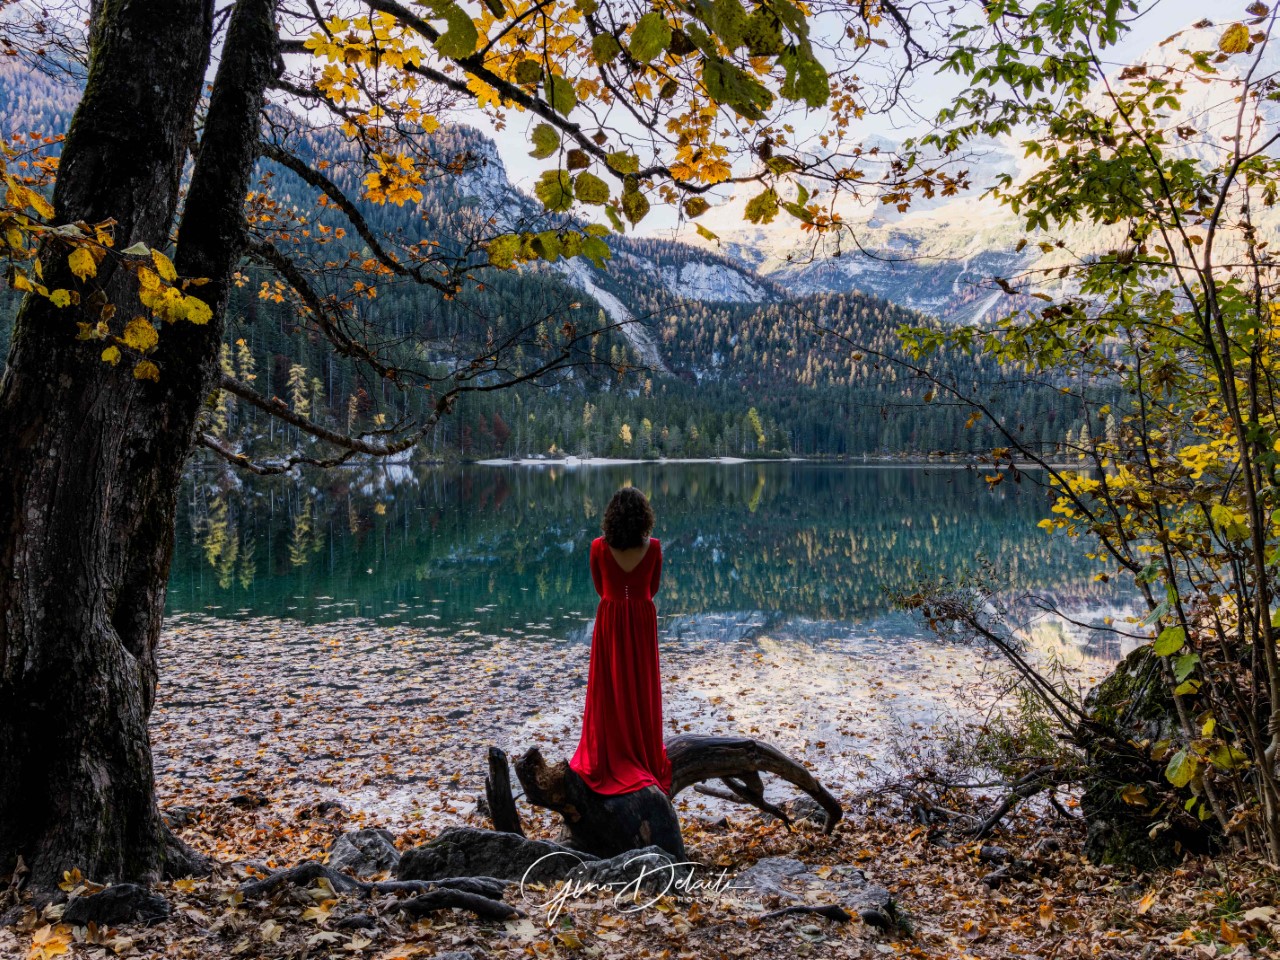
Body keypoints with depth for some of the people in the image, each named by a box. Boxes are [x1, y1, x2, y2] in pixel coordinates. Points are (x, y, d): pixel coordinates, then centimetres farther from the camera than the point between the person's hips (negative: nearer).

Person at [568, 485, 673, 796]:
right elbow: (653, 587, 3)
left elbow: (600, 588, 1)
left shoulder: (598, 547, -14)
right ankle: (646, 755, 23)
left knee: (610, 688, 11)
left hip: (610, 620, -1)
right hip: (642, 621, 1)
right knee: (642, 688, 13)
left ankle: (611, 758, 18)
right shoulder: (653, 547, -12)